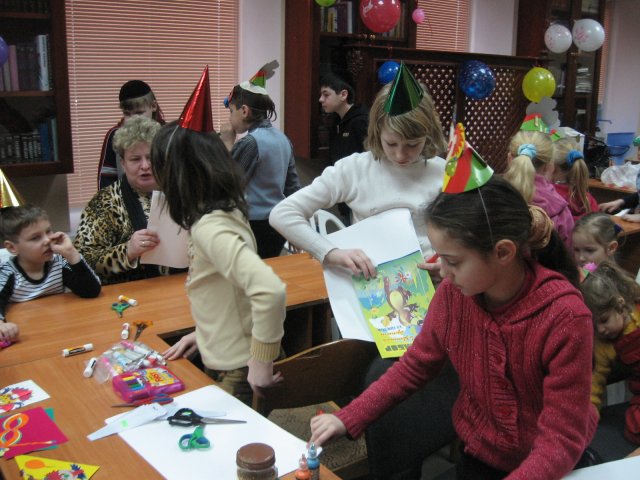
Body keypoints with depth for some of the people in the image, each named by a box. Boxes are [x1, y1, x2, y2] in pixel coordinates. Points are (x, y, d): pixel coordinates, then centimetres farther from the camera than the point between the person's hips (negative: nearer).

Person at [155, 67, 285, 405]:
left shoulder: (209, 228, -25)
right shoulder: (226, 212, 2)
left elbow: (270, 291, -37)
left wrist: (261, 362, -28)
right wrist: (203, 333, 10)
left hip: (236, 375, -8)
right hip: (220, 362, 8)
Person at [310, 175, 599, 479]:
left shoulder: (564, 318, -30)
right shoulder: (453, 292, -17)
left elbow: (562, 442, -26)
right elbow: (415, 365, -3)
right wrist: (349, 419, -10)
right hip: (478, 453, 3)